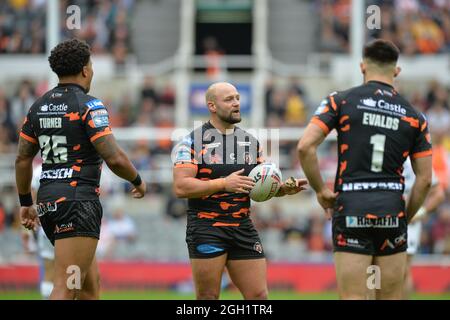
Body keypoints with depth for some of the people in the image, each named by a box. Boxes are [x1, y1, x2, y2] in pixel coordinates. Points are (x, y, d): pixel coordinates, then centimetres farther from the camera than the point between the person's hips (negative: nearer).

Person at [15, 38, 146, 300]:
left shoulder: (38, 107, 11)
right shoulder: (89, 106, -10)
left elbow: (23, 159, 15)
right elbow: (114, 158, -14)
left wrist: (26, 203, 25)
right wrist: (138, 181, 4)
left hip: (48, 200, 8)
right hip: (79, 201, -8)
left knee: (91, 282, 18)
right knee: (66, 288, -12)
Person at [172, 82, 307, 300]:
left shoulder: (250, 141, 15)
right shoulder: (192, 141, -5)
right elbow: (180, 187, -15)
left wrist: (283, 189, -2)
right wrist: (223, 184, -23)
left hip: (243, 230, 5)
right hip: (206, 230, -5)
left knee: (259, 295, 0)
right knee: (208, 298, -2)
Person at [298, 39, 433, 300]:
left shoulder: (341, 101, 1)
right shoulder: (414, 117, 8)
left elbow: (305, 147, -8)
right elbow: (425, 179, 6)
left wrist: (321, 190, 5)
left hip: (351, 209, -2)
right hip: (392, 210, 2)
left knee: (353, 297, -3)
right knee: (391, 298, 7)